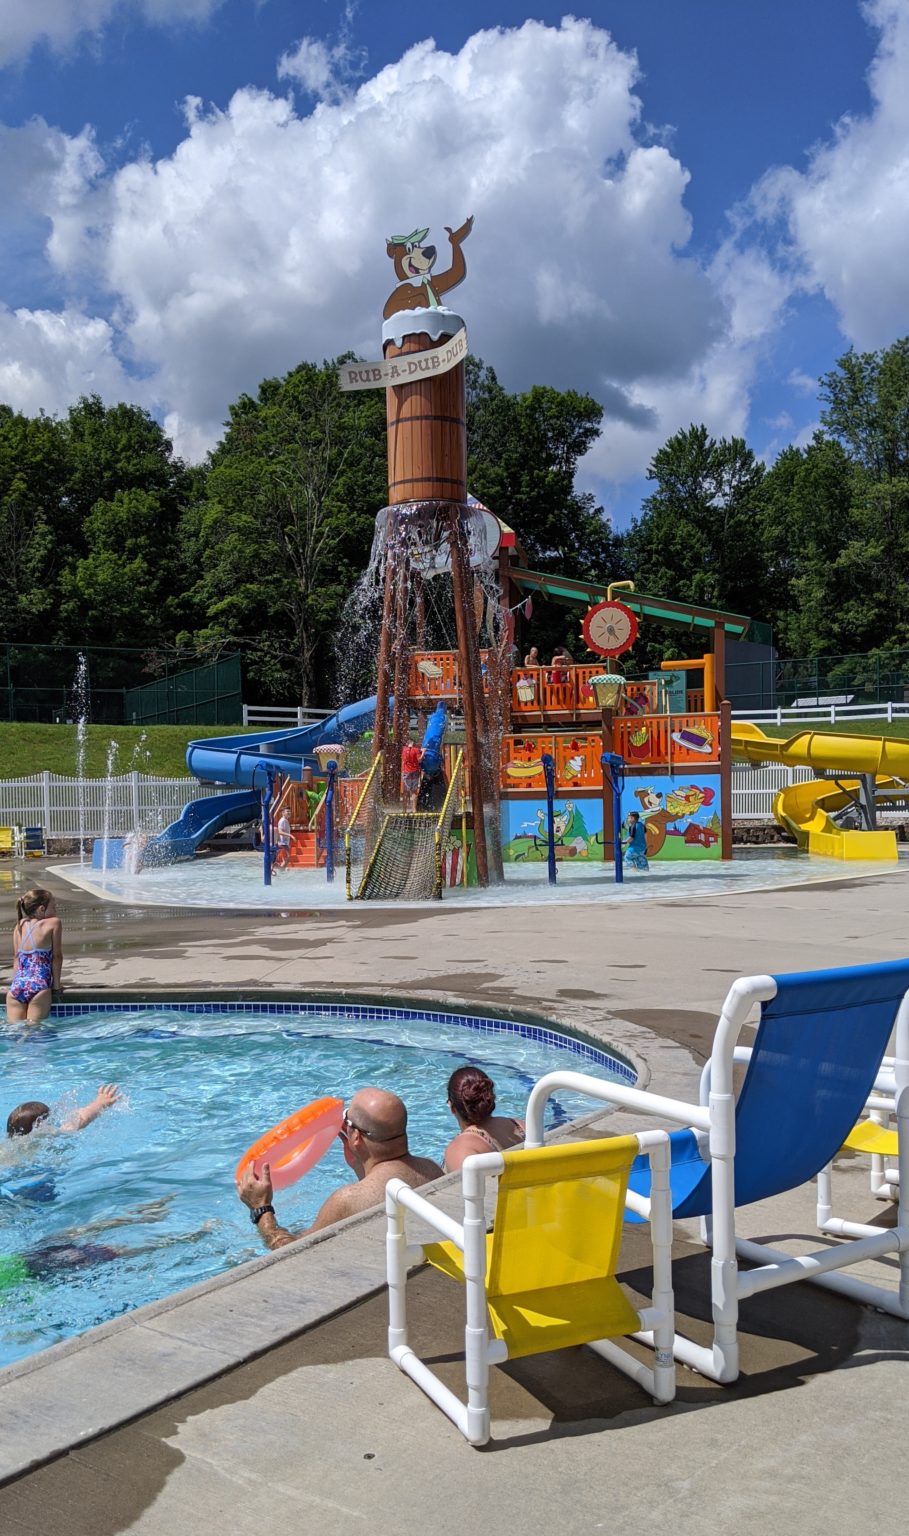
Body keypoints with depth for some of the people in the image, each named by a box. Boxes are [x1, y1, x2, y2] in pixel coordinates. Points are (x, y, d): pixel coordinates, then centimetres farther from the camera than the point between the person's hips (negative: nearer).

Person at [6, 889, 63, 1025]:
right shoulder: (54, 923, 4)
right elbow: (57, 956, 3)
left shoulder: (19, 925, 17)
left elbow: (17, 956, 18)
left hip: (16, 987, 4)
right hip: (38, 987, -4)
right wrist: (56, 984, 9)